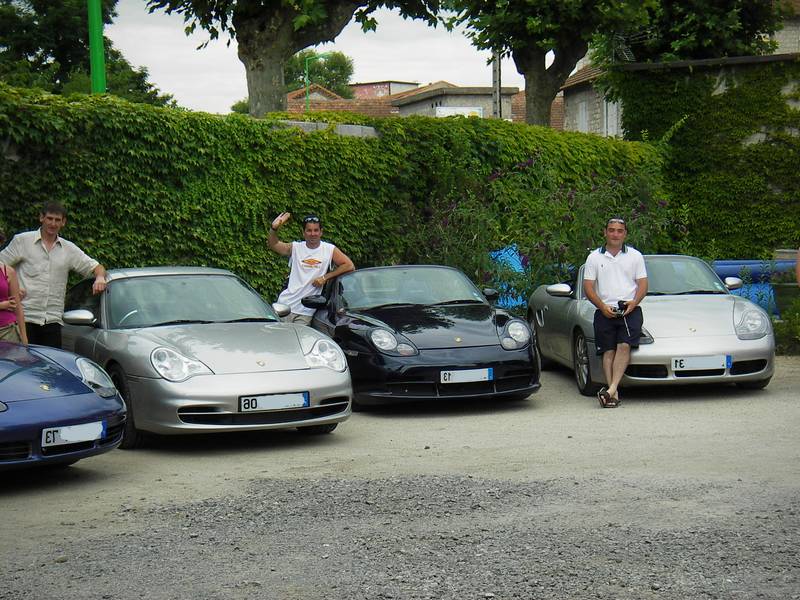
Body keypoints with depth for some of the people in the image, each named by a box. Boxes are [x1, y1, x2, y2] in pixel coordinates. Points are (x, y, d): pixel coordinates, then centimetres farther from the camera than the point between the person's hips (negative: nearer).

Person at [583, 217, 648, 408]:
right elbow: (588, 287, 6)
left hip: (630, 311, -1)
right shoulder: (594, 258, 11)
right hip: (605, 312, 1)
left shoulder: (635, 256, 13)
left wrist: (634, 302, -11)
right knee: (608, 350, -7)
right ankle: (614, 392, -11)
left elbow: (643, 284, 9)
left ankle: (611, 390, -29)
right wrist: (602, 306, -9)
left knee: (624, 346, -19)